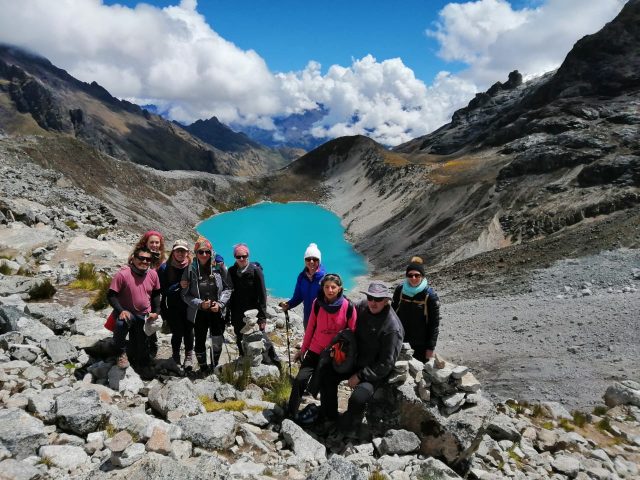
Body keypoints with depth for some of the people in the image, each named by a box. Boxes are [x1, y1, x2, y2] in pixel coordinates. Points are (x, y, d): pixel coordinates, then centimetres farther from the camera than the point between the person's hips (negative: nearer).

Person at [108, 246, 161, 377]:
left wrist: (156, 311, -2)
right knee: (121, 323, -42)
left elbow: (156, 294, 9)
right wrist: (121, 310, -31)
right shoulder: (123, 274, -20)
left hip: (144, 315, 4)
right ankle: (121, 353, -14)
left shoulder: (153, 274, -6)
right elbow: (111, 295, -17)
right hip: (127, 312, -4)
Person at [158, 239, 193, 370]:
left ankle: (189, 356, 23)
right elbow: (163, 290, -9)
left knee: (188, 330, 0)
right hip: (173, 307, 0)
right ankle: (175, 355, 26)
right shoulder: (165, 268, -5)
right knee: (178, 331, -2)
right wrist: (180, 285, -18)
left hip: (189, 306, 1)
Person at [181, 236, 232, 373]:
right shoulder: (190, 270, -7)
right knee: (200, 341, 14)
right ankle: (203, 369, 36)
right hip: (199, 313, 0)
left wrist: (220, 303, -12)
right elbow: (185, 294, -4)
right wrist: (200, 304, -17)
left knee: (217, 342, 3)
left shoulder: (218, 268, -5)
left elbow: (228, 288, 2)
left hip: (216, 312, 0)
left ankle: (214, 367, 28)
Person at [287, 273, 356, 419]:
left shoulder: (348, 306, -16)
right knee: (300, 379, -11)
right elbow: (310, 327, 0)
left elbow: (353, 332, -7)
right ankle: (290, 414, 5)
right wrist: (303, 349, 4)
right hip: (315, 351, 1)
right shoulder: (317, 303, -10)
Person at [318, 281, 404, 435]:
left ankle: (346, 429, 5)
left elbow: (386, 364, -23)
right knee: (326, 374, 2)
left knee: (358, 398, -27)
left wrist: (360, 376, -20)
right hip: (356, 360, 7)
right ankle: (328, 416, 23)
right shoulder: (362, 307, -9)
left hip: (376, 371, -7)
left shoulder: (392, 328, -27)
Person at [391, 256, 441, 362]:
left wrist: (430, 348, -10)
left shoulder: (430, 295, -12)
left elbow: (434, 324, -9)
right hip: (400, 342, 3)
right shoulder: (400, 290, -4)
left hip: (420, 346, -3)